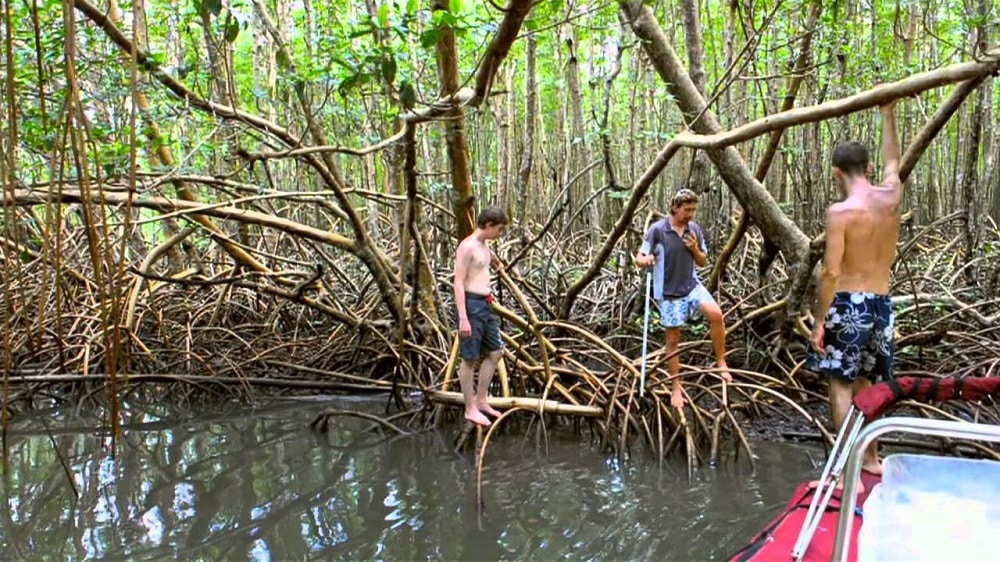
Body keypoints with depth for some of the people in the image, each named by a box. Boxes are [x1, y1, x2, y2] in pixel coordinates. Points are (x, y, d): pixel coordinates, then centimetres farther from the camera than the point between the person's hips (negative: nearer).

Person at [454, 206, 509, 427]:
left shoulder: (484, 246, 14)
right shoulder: (467, 246, -14)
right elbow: (458, 283, -18)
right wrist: (463, 318, -23)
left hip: (485, 305, 10)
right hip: (471, 304, -10)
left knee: (495, 352, 13)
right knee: (470, 358, -1)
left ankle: (480, 400, 23)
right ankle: (470, 409, 8)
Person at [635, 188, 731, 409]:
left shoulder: (694, 229, 1)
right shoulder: (657, 230, -12)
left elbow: (702, 262, 9)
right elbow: (639, 258, -10)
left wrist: (695, 249, -12)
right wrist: (646, 259, -33)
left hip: (691, 285, 3)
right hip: (668, 293, -3)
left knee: (716, 314, -21)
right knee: (673, 339, 3)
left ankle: (721, 362, -3)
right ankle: (676, 388, 17)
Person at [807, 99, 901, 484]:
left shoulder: (840, 212, -15)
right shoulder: (891, 195, 3)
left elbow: (831, 272, -18)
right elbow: (893, 162, 26)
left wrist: (820, 321, -11)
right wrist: (888, 114, 36)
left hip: (848, 305, -7)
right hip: (881, 304, 7)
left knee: (841, 385, -3)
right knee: (868, 384, 20)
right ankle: (871, 459, 32)